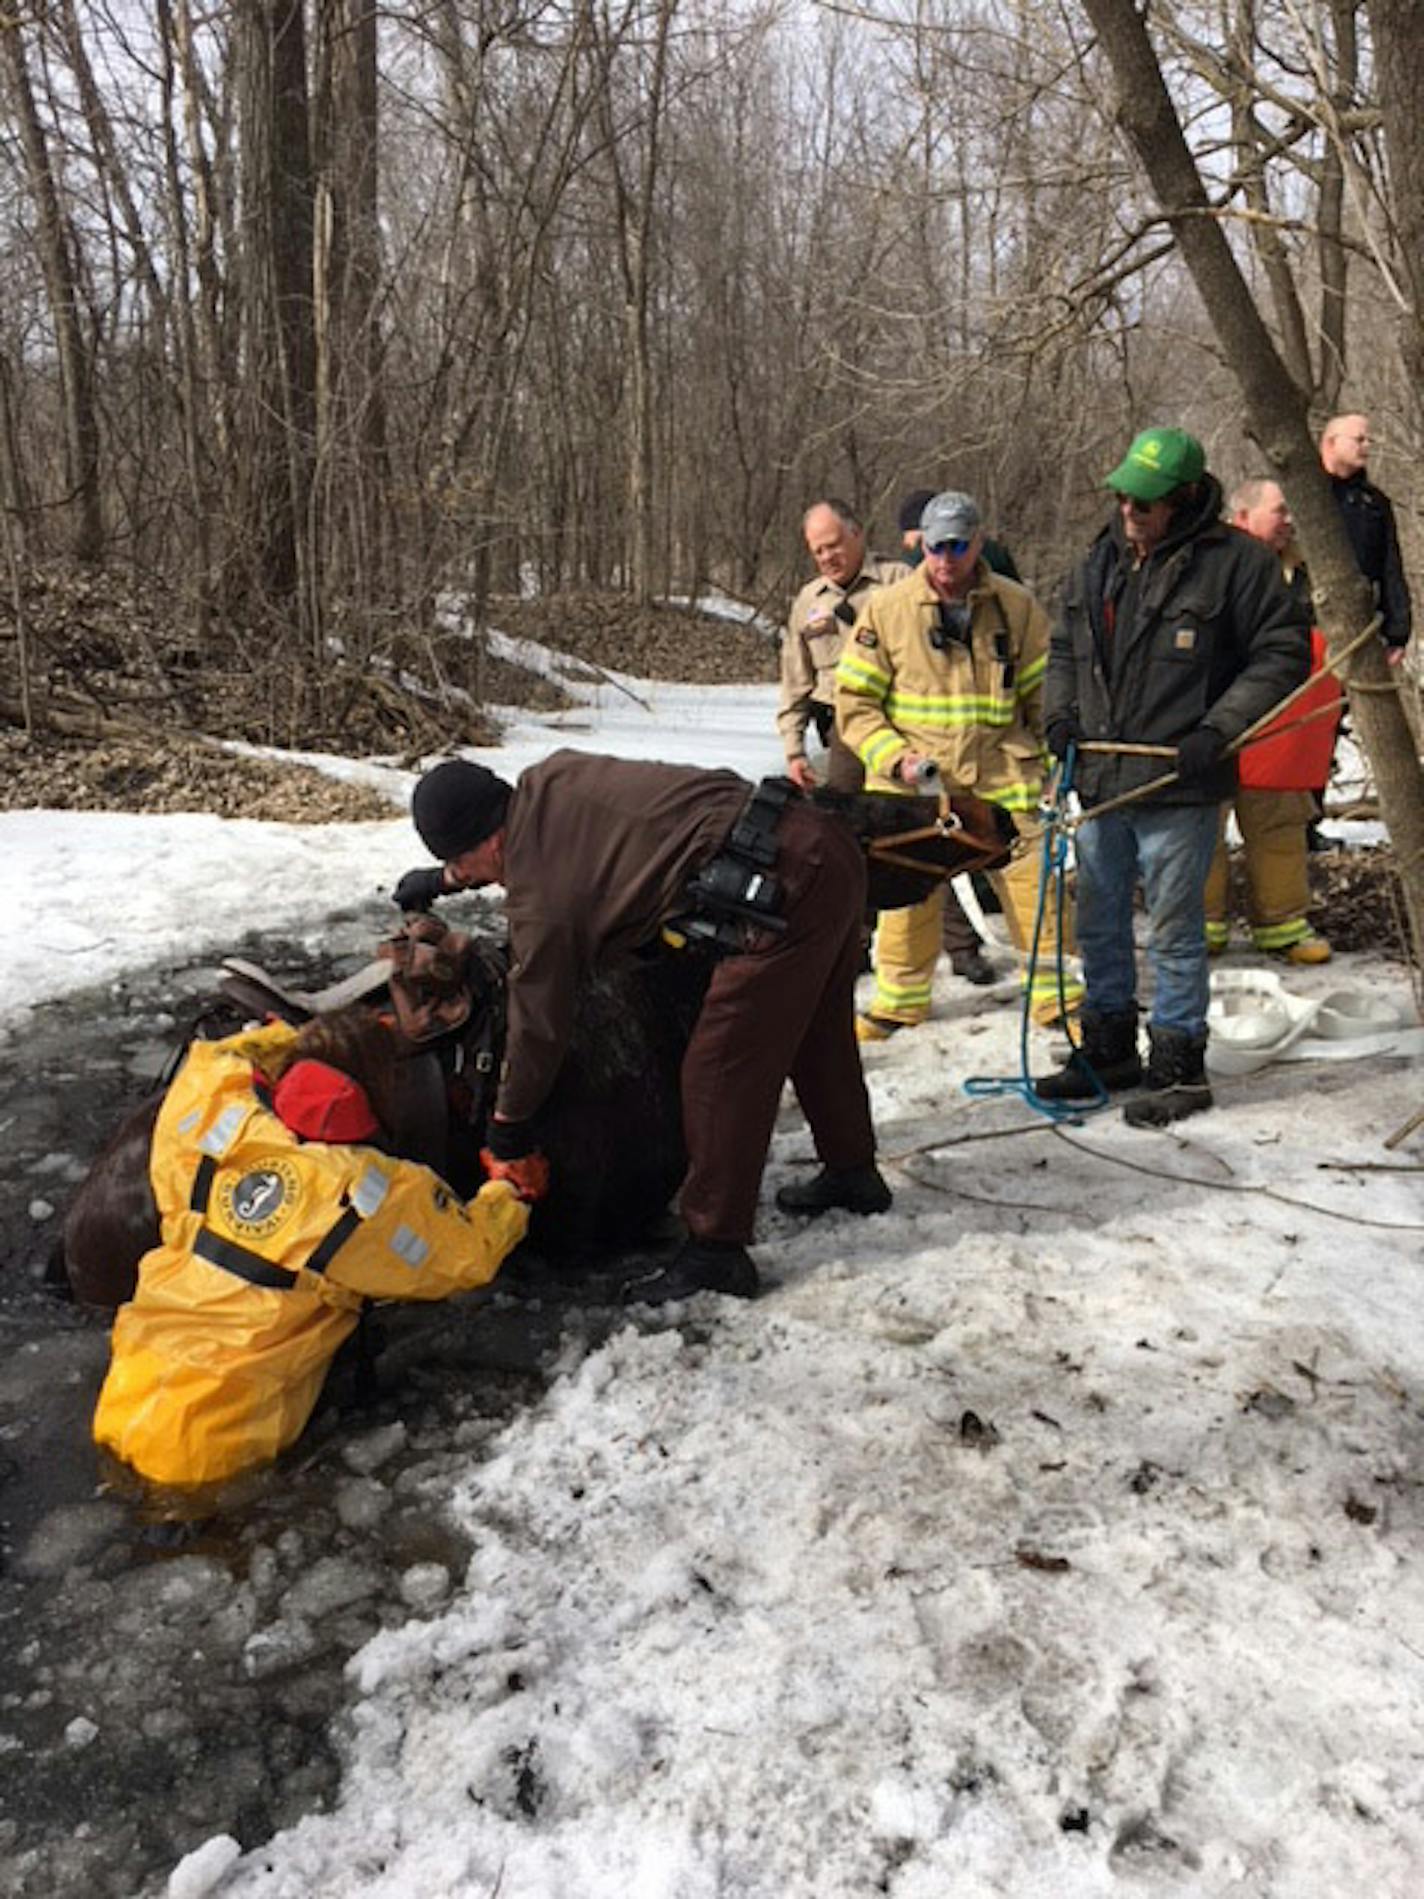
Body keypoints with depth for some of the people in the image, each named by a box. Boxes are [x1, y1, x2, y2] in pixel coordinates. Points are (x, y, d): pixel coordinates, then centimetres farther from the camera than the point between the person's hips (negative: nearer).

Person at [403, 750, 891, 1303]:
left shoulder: (540, 904, -10)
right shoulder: (551, 779, 10)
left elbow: (538, 1026, 2)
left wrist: (509, 1122, 17)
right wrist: (450, 879, 43)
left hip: (782, 892, -10)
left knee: (720, 1067, -1)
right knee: (815, 1028, 27)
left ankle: (715, 1250, 9)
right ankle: (852, 1172, 47)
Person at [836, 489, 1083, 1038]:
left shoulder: (1017, 606, 5)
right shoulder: (886, 608, 1)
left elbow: (1045, 691, 13)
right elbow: (854, 702, 2)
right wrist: (895, 758, -10)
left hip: (1002, 777, 1)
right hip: (914, 785, -1)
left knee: (1034, 885, -2)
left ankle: (1055, 993, 16)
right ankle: (900, 998, 23)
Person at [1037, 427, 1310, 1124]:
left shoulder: (1234, 561, -8)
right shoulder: (1100, 563, 11)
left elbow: (1282, 651, -7)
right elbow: (1065, 648, 23)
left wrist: (1217, 732, -15)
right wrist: (1060, 713, 6)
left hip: (1177, 786, -7)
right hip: (1099, 781, 7)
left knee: (1173, 932, 2)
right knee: (1098, 925, 16)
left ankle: (1178, 1067, 16)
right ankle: (1108, 1051, 32)